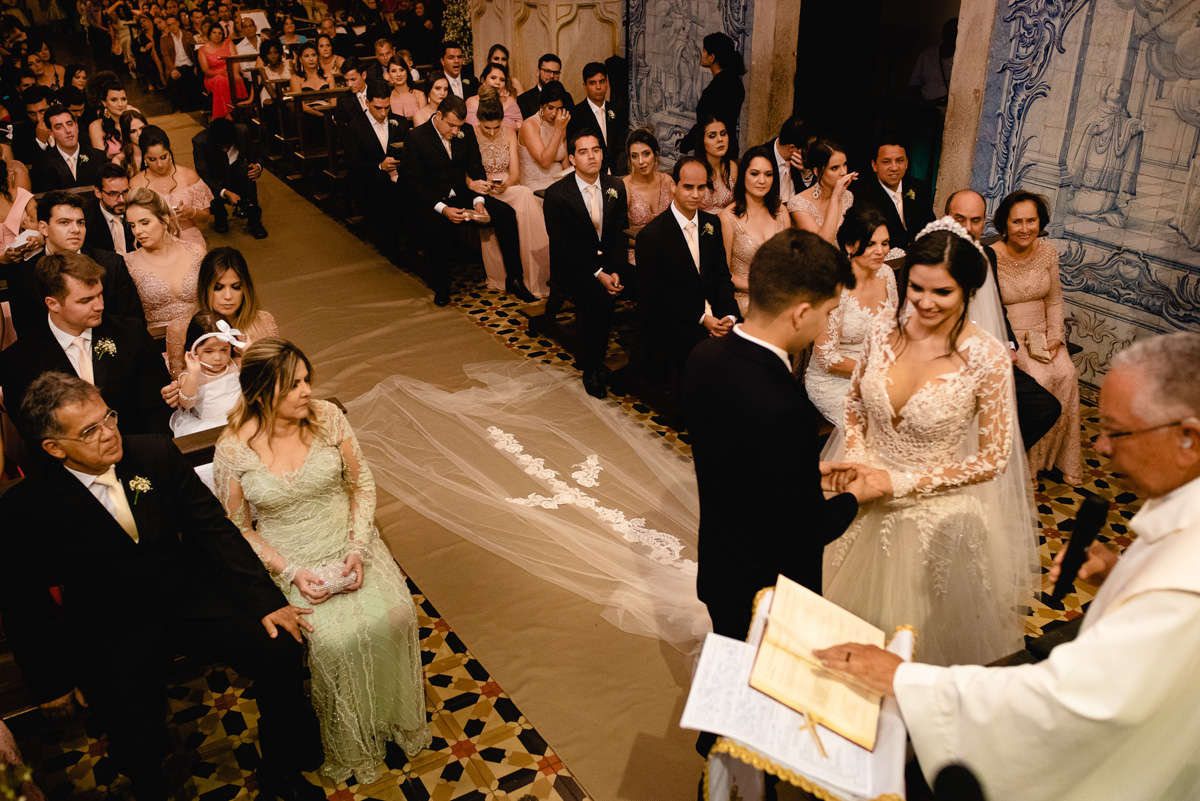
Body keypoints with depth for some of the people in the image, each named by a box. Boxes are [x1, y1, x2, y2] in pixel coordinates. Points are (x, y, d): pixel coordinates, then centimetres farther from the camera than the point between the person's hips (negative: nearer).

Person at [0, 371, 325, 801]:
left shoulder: (156, 454, -8)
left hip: (189, 601, 2)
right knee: (139, 752, -18)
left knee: (281, 651, -16)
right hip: (111, 634, -2)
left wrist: (266, 600, -12)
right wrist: (51, 682, 2)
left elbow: (213, 528, -5)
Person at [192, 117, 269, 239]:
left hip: (239, 180, 2)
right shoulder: (200, 141, -22)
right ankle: (220, 216, 4)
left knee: (246, 169, -30)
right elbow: (204, 177, -25)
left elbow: (256, 157, -2)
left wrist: (258, 166, -28)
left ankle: (253, 220, -24)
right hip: (215, 185, -2)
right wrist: (225, 193, -41)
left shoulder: (242, 132, -16)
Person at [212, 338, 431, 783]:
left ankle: (397, 718, 14)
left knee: (394, 615, -14)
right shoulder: (233, 450, -14)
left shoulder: (327, 417, -8)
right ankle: (352, 746, 9)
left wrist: (359, 548, -12)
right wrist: (291, 572, -13)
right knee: (333, 641, -19)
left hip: (349, 543, 2)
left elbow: (362, 484, 0)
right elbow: (238, 528, -3)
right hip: (290, 560, -2)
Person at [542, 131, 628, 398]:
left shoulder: (615, 188, 3)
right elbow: (562, 246, -13)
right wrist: (597, 274, -21)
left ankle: (587, 356, -3)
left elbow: (619, 234, 2)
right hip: (572, 266, -4)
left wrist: (615, 271, -14)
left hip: (608, 263, 4)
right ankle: (591, 369, -13)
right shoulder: (557, 194, -11)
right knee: (598, 297, -30)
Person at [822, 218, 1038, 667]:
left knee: (919, 628, 15)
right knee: (849, 622, 21)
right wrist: (855, 456, -9)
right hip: (864, 502, 4)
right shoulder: (885, 334, -9)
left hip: (936, 515, -4)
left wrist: (901, 481, -19)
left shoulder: (985, 358, -20)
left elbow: (994, 459, -14)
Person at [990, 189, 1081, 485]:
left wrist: (1055, 337, -3)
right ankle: (1028, 461, -8)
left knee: (1066, 374, -20)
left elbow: (1054, 300, 11)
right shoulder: (990, 258, -15)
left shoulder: (1047, 251, 2)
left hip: (1041, 333, 5)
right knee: (1039, 377, -27)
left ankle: (1060, 457, -3)